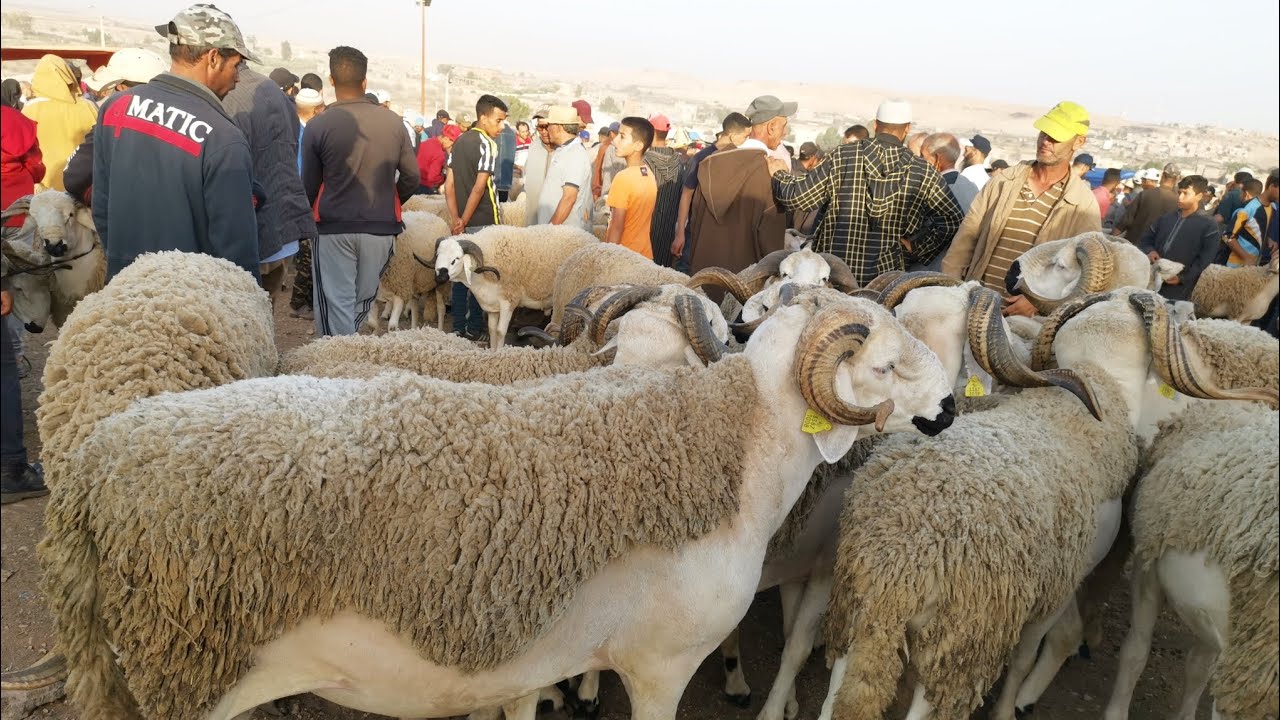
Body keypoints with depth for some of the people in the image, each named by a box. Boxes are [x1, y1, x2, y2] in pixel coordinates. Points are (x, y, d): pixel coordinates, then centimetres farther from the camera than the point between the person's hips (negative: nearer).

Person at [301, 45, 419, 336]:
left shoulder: (318, 125, -9)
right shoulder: (392, 122, -2)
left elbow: (309, 185, -4)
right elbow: (411, 176, 2)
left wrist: (311, 215, 16)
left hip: (333, 228, -2)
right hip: (380, 228, 3)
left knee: (336, 304, 5)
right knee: (363, 300, 17)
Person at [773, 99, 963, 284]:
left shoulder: (843, 156, -3)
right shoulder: (922, 170, -1)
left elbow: (795, 197, -1)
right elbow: (954, 219, 3)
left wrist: (778, 174, 18)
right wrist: (915, 244, 6)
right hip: (886, 274, 0)